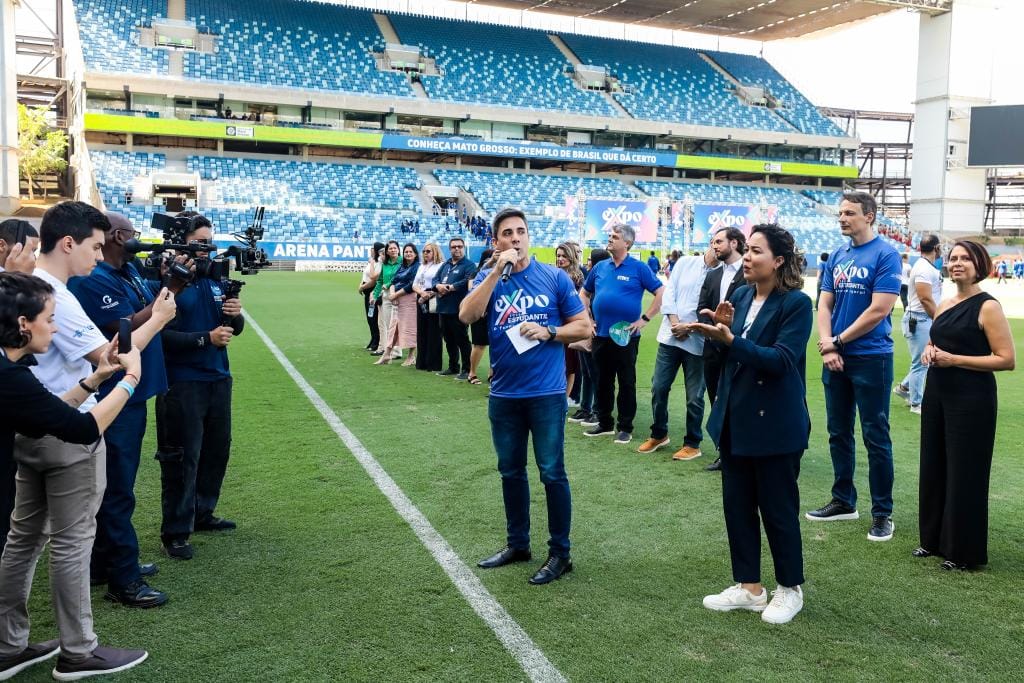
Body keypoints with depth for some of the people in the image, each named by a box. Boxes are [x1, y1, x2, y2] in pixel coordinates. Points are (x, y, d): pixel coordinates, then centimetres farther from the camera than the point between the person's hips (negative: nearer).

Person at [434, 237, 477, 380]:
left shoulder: (469, 265, -4)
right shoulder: (445, 265, 20)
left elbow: (468, 281, -20)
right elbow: (435, 279, 14)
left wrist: (449, 287, -16)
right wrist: (438, 286, -11)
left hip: (458, 309, -8)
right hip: (443, 308, 8)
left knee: (462, 340, -4)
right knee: (449, 340, 15)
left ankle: (466, 370, 1)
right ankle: (453, 367, 26)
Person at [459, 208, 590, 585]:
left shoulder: (554, 277, -2)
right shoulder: (488, 278, 3)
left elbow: (583, 326, 2)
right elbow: (466, 315, -16)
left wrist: (548, 332, -15)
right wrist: (497, 271, -20)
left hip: (546, 393, -3)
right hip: (503, 395, 3)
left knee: (552, 473, 0)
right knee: (511, 471, 15)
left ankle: (560, 552, 14)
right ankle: (517, 543, 31)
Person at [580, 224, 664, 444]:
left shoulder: (639, 268, -6)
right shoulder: (600, 267, 8)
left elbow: (661, 293, -8)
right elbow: (584, 293, 20)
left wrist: (644, 319, -11)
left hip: (626, 335, -5)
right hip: (600, 334, 5)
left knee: (627, 383, 4)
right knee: (603, 381, 13)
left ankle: (625, 427, 13)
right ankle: (604, 423, 26)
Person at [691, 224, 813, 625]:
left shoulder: (796, 304, -13)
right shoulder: (741, 296, 6)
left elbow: (779, 360, -23)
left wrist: (731, 339, -32)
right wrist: (721, 329, -10)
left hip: (775, 424, -7)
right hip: (735, 419, 7)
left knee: (777, 508, 6)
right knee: (737, 504, 12)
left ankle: (790, 589, 25)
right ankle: (748, 586, 27)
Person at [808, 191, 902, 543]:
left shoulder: (886, 255, -9)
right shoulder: (836, 256, 9)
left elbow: (879, 310, -15)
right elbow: (824, 305, 8)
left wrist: (837, 341, -9)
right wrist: (826, 346, -7)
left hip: (870, 358, -6)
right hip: (835, 358, 6)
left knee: (876, 437, 1)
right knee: (839, 432, 13)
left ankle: (882, 512, 12)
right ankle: (843, 501, 27)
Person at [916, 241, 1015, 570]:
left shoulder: (988, 306, -12)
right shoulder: (944, 305, 10)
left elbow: (1007, 359, -17)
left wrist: (955, 359, -20)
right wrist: (929, 351, 2)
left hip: (971, 400, -7)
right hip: (936, 394, 7)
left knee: (964, 473, 1)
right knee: (933, 467, 13)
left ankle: (964, 551, 14)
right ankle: (934, 538, 27)